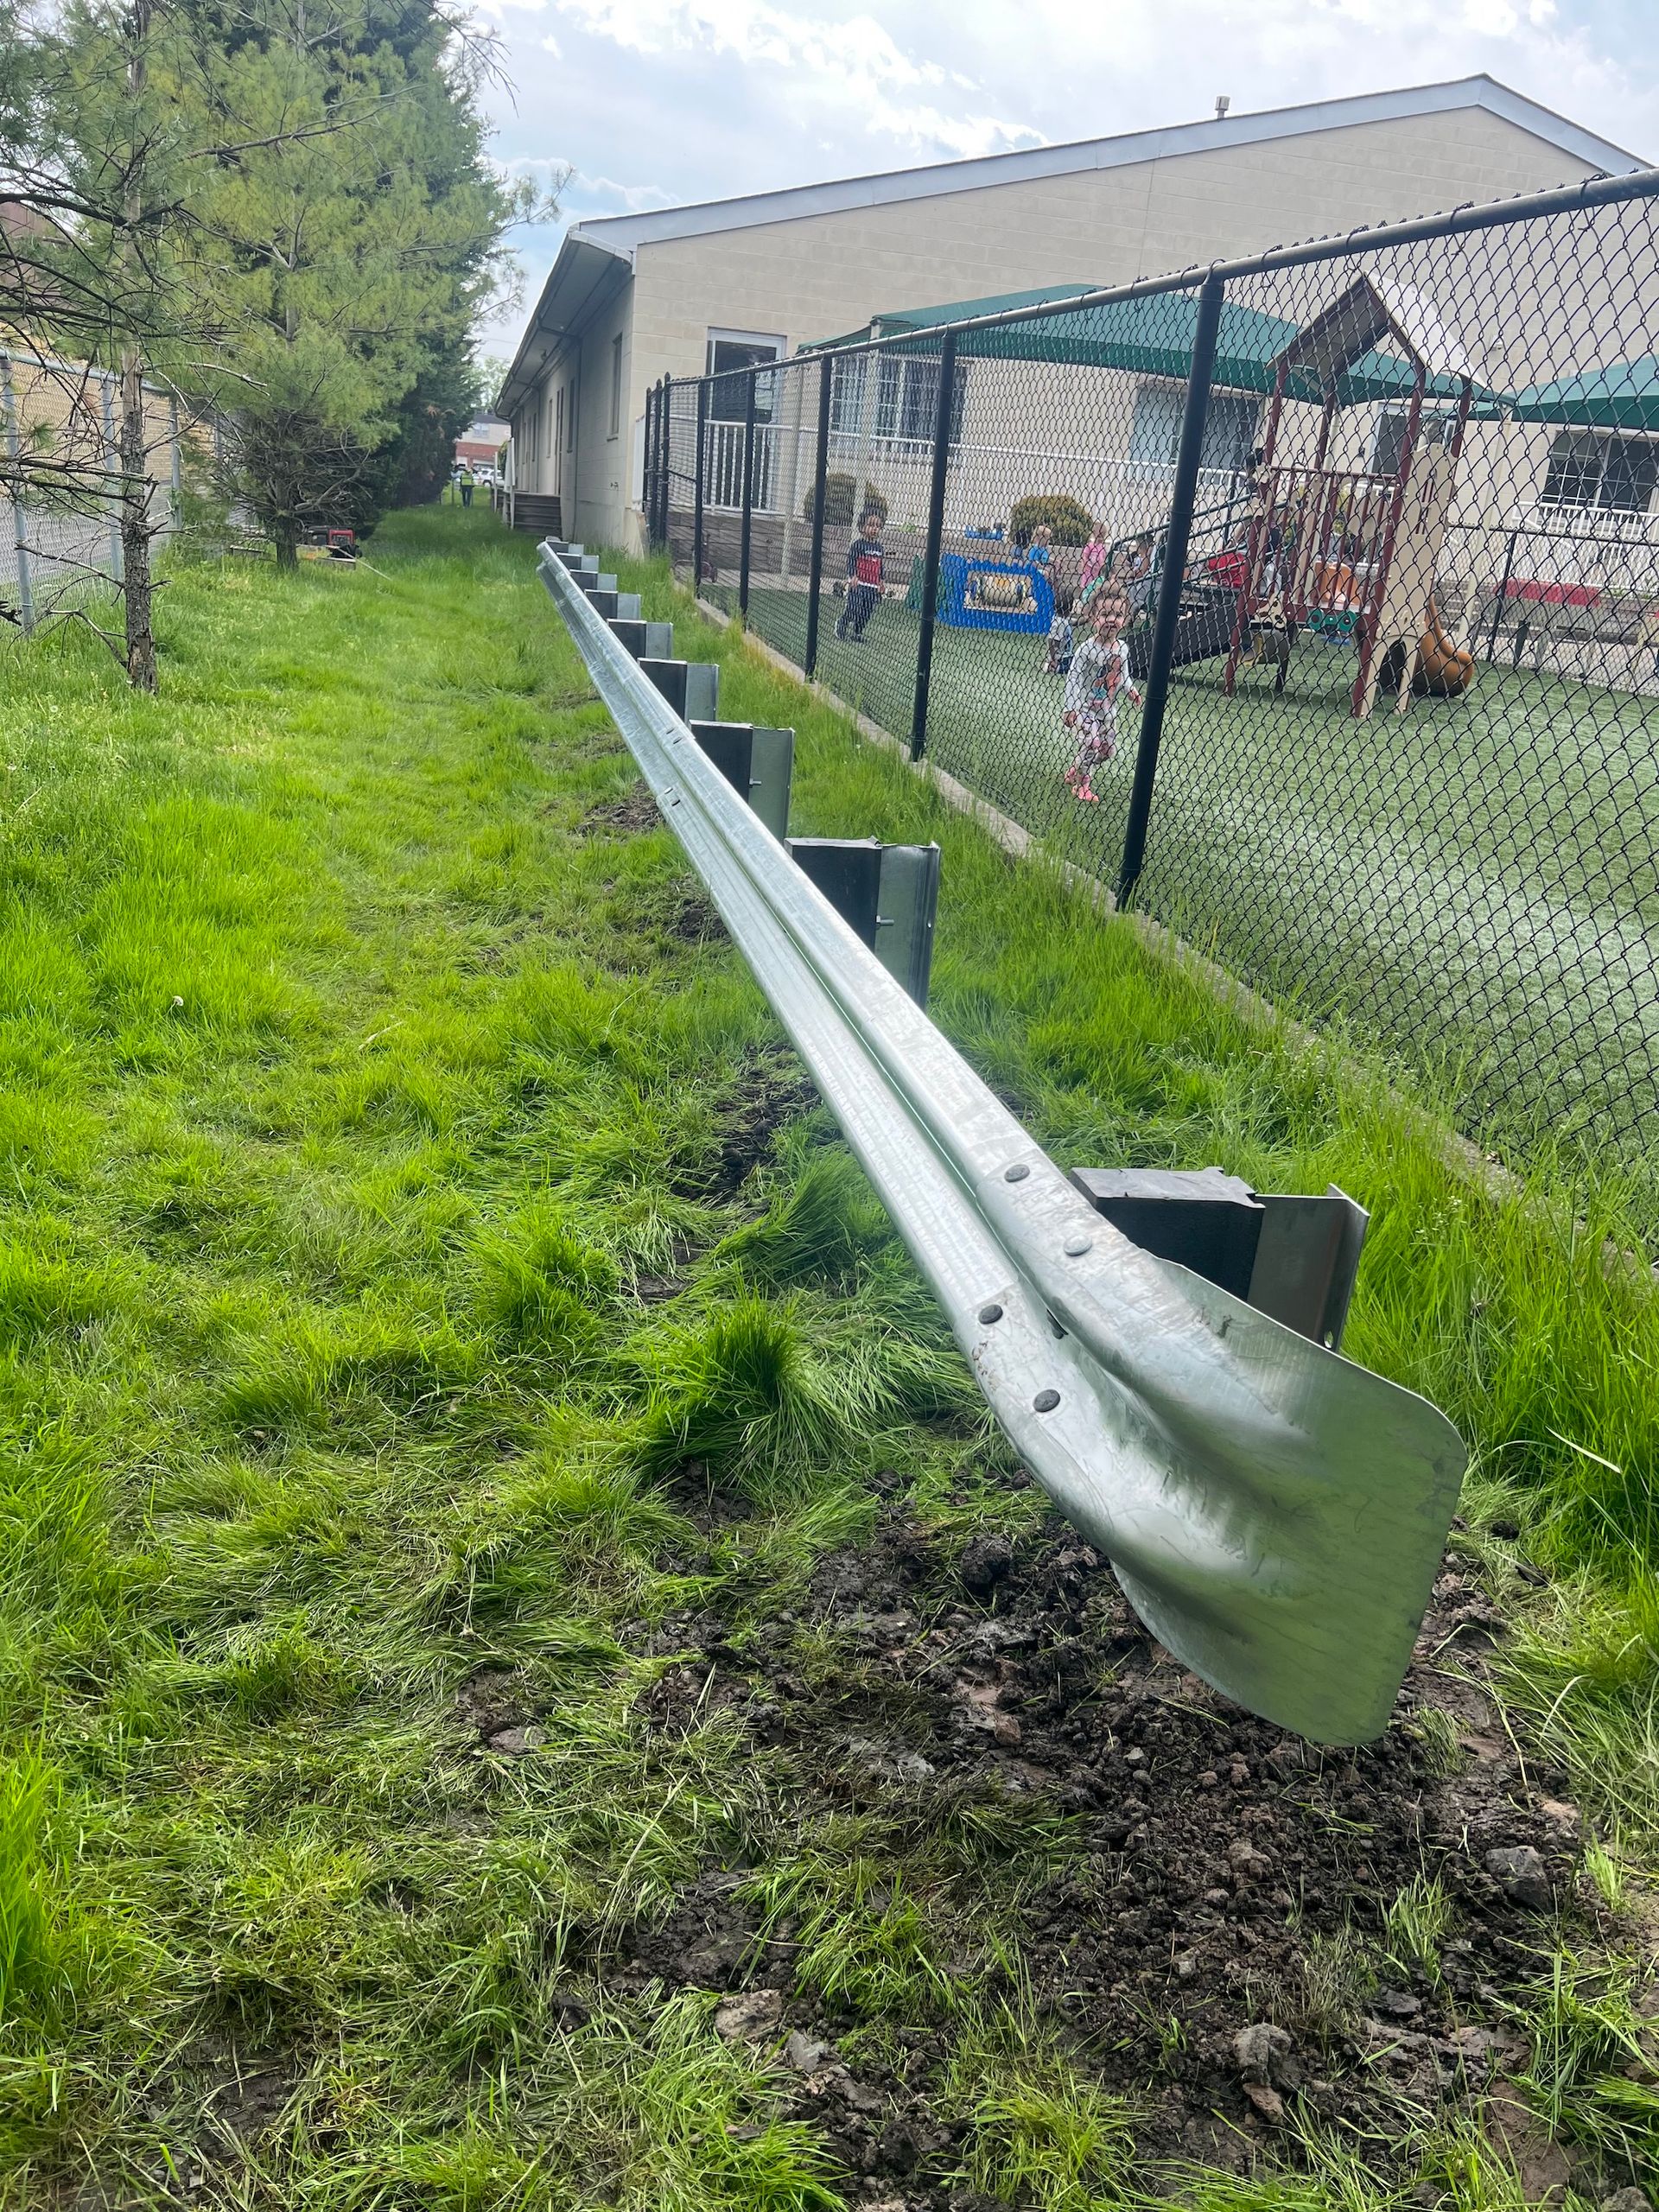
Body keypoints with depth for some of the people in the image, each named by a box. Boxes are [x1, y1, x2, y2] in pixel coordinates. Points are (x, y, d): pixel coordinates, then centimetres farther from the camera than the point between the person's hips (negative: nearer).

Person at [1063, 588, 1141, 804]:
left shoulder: (1122, 648, 1)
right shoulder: (1087, 648, -18)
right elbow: (1074, 679, -17)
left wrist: (1130, 690, -2)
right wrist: (1070, 708, -23)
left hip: (1107, 710, 6)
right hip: (1084, 708, -6)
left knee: (1108, 749, 10)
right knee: (1091, 744, -16)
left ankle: (1074, 772, 31)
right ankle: (1081, 785, 4)